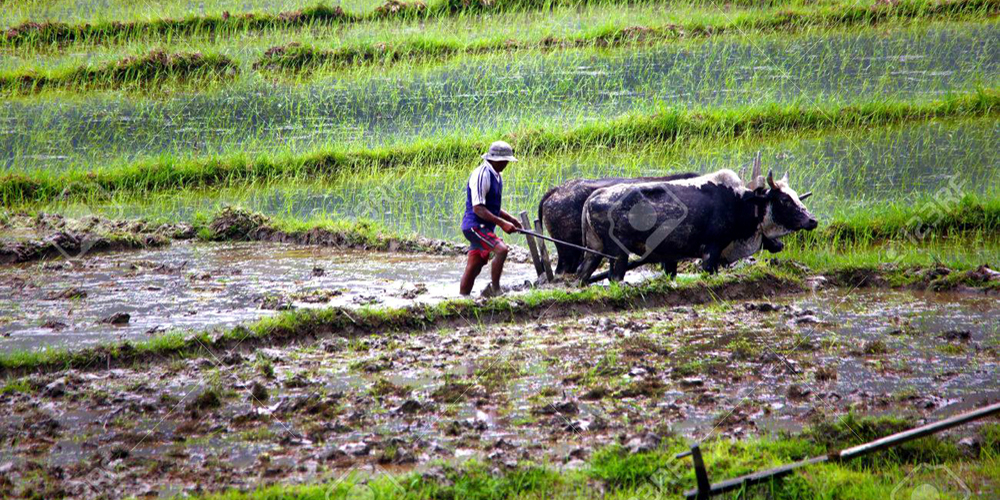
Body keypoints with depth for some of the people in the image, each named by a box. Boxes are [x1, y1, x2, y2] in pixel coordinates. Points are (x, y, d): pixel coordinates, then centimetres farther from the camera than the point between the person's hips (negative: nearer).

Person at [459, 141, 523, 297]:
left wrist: (510, 219, 12)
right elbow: (478, 208, -22)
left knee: (473, 269, 10)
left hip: (483, 228, 10)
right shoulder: (481, 175, -16)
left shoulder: (496, 175, 15)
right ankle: (494, 289, -18)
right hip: (474, 225, -10)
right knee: (501, 249, -25)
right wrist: (502, 223, -24)